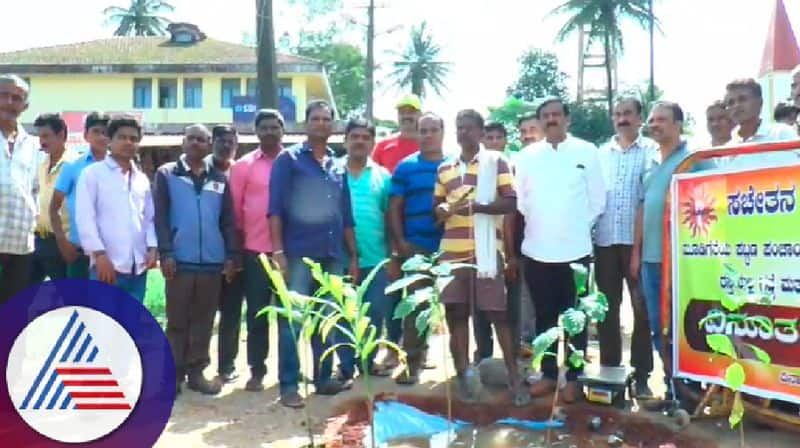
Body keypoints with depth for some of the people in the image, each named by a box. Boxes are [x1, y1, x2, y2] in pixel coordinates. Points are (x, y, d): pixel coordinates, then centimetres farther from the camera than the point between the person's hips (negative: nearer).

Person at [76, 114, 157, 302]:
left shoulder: (142, 179, 17)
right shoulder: (93, 173, 2)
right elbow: (84, 218, -6)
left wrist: (152, 248, 1)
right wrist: (99, 254, -14)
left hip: (138, 267, 5)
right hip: (107, 264, -5)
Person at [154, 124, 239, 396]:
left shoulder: (219, 179, 12)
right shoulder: (166, 174, 4)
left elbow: (228, 220, 11)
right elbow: (160, 216, -2)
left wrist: (231, 255, 4)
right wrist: (165, 253, -11)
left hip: (212, 261, 3)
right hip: (180, 260, -3)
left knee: (204, 320, 8)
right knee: (177, 320, 4)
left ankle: (196, 371, 16)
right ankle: (175, 373, 12)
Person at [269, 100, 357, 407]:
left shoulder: (338, 167, 16)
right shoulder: (288, 160, 2)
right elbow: (275, 209, -5)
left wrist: (353, 256, 14)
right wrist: (278, 251, -13)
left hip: (333, 255, 5)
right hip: (299, 254, -5)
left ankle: (323, 379, 21)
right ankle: (288, 385, 2)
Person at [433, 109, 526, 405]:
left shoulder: (496, 162, 2)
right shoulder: (444, 169, 15)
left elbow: (510, 203, -6)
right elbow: (437, 207, 18)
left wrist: (476, 206, -20)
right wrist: (446, 210, -7)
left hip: (486, 250, -4)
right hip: (452, 250, 4)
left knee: (499, 314, -1)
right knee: (456, 314, 6)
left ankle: (514, 377, 8)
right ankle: (462, 376, 17)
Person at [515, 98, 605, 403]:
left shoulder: (586, 152, 1)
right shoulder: (527, 156, 6)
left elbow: (597, 199, 2)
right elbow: (521, 200, 10)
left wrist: (579, 228, 0)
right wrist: (538, 226, 4)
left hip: (574, 249, -2)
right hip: (537, 249, 2)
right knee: (544, 316, 11)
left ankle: (574, 377, 17)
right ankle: (548, 373, 23)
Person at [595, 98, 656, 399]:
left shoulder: (652, 150, 2)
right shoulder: (601, 153, 13)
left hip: (639, 239, -3)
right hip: (605, 239, 4)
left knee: (642, 308, 2)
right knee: (607, 308, 9)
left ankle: (641, 374, 11)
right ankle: (609, 368, 20)